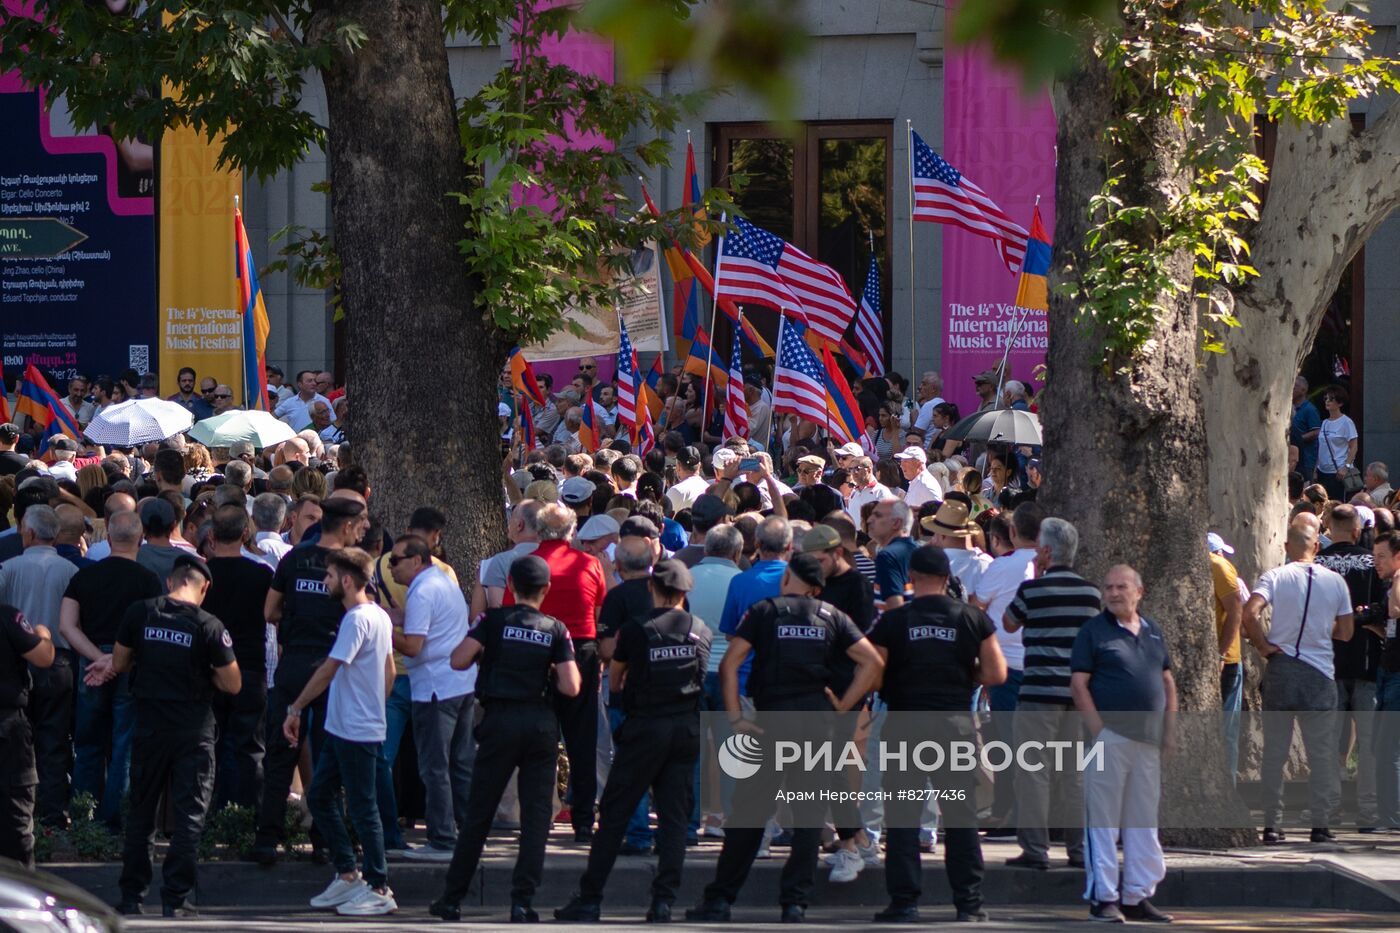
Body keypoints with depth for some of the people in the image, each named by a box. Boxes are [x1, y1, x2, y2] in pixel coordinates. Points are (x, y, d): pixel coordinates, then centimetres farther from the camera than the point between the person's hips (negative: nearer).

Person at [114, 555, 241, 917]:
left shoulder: (139, 614, -4)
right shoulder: (208, 626, -11)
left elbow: (118, 664, 6)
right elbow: (232, 684, -7)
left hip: (149, 725, 3)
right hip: (193, 732, -3)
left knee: (141, 811, 14)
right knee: (188, 814, 3)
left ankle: (132, 896, 16)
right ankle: (175, 899, 0)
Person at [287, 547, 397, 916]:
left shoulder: (357, 620, -18)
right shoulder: (379, 616, 12)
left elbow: (328, 671, -19)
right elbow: (389, 671, 20)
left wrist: (295, 709, -13)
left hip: (357, 732, -10)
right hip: (342, 729, 10)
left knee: (362, 809, -4)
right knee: (318, 796, 14)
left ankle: (378, 890, 1)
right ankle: (347, 875, 19)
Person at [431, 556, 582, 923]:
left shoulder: (495, 621, -2)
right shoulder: (555, 629, 1)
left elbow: (458, 660, -12)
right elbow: (571, 687, -6)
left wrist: (481, 653, 8)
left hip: (501, 720, 0)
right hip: (541, 724, 0)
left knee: (479, 813, 7)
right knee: (536, 815, 4)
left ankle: (452, 899, 12)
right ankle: (522, 901, -3)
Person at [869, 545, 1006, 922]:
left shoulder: (893, 621, -4)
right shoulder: (972, 618, 1)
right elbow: (996, 673, 1)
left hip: (906, 722, -2)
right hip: (956, 721, 2)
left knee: (902, 816, 3)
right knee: (961, 814, 8)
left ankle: (904, 901, 0)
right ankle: (968, 901, 8)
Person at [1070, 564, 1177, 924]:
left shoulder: (1152, 631, 15)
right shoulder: (1094, 631, -2)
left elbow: (1167, 682, 20)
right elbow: (1078, 684, -7)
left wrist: (1168, 729, 10)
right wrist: (1098, 729, -15)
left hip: (1148, 741, 6)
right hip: (1110, 736, -6)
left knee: (1144, 822, 10)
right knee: (1103, 821, -4)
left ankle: (1137, 896, 17)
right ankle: (1103, 897, 0)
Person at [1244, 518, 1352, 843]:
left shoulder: (1275, 576, -4)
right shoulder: (1335, 581, 1)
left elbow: (1250, 612, -20)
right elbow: (1345, 632, 6)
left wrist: (1263, 645, -6)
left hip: (1280, 670, 0)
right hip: (1320, 674, 0)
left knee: (1274, 751, 6)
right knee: (1321, 753, 6)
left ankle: (1272, 825, 6)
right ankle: (1320, 823, 5)